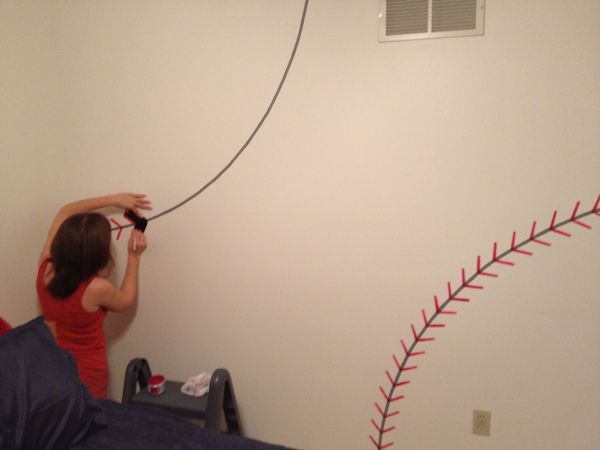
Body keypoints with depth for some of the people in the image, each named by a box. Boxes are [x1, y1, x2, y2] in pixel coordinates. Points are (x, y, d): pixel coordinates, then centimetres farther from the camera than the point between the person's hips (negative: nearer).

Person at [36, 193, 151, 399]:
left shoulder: (45, 268, -18)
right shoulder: (97, 288, -34)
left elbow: (65, 212, -3)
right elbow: (126, 301, -8)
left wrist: (113, 200, -2)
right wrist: (134, 257, -5)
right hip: (87, 373, -5)